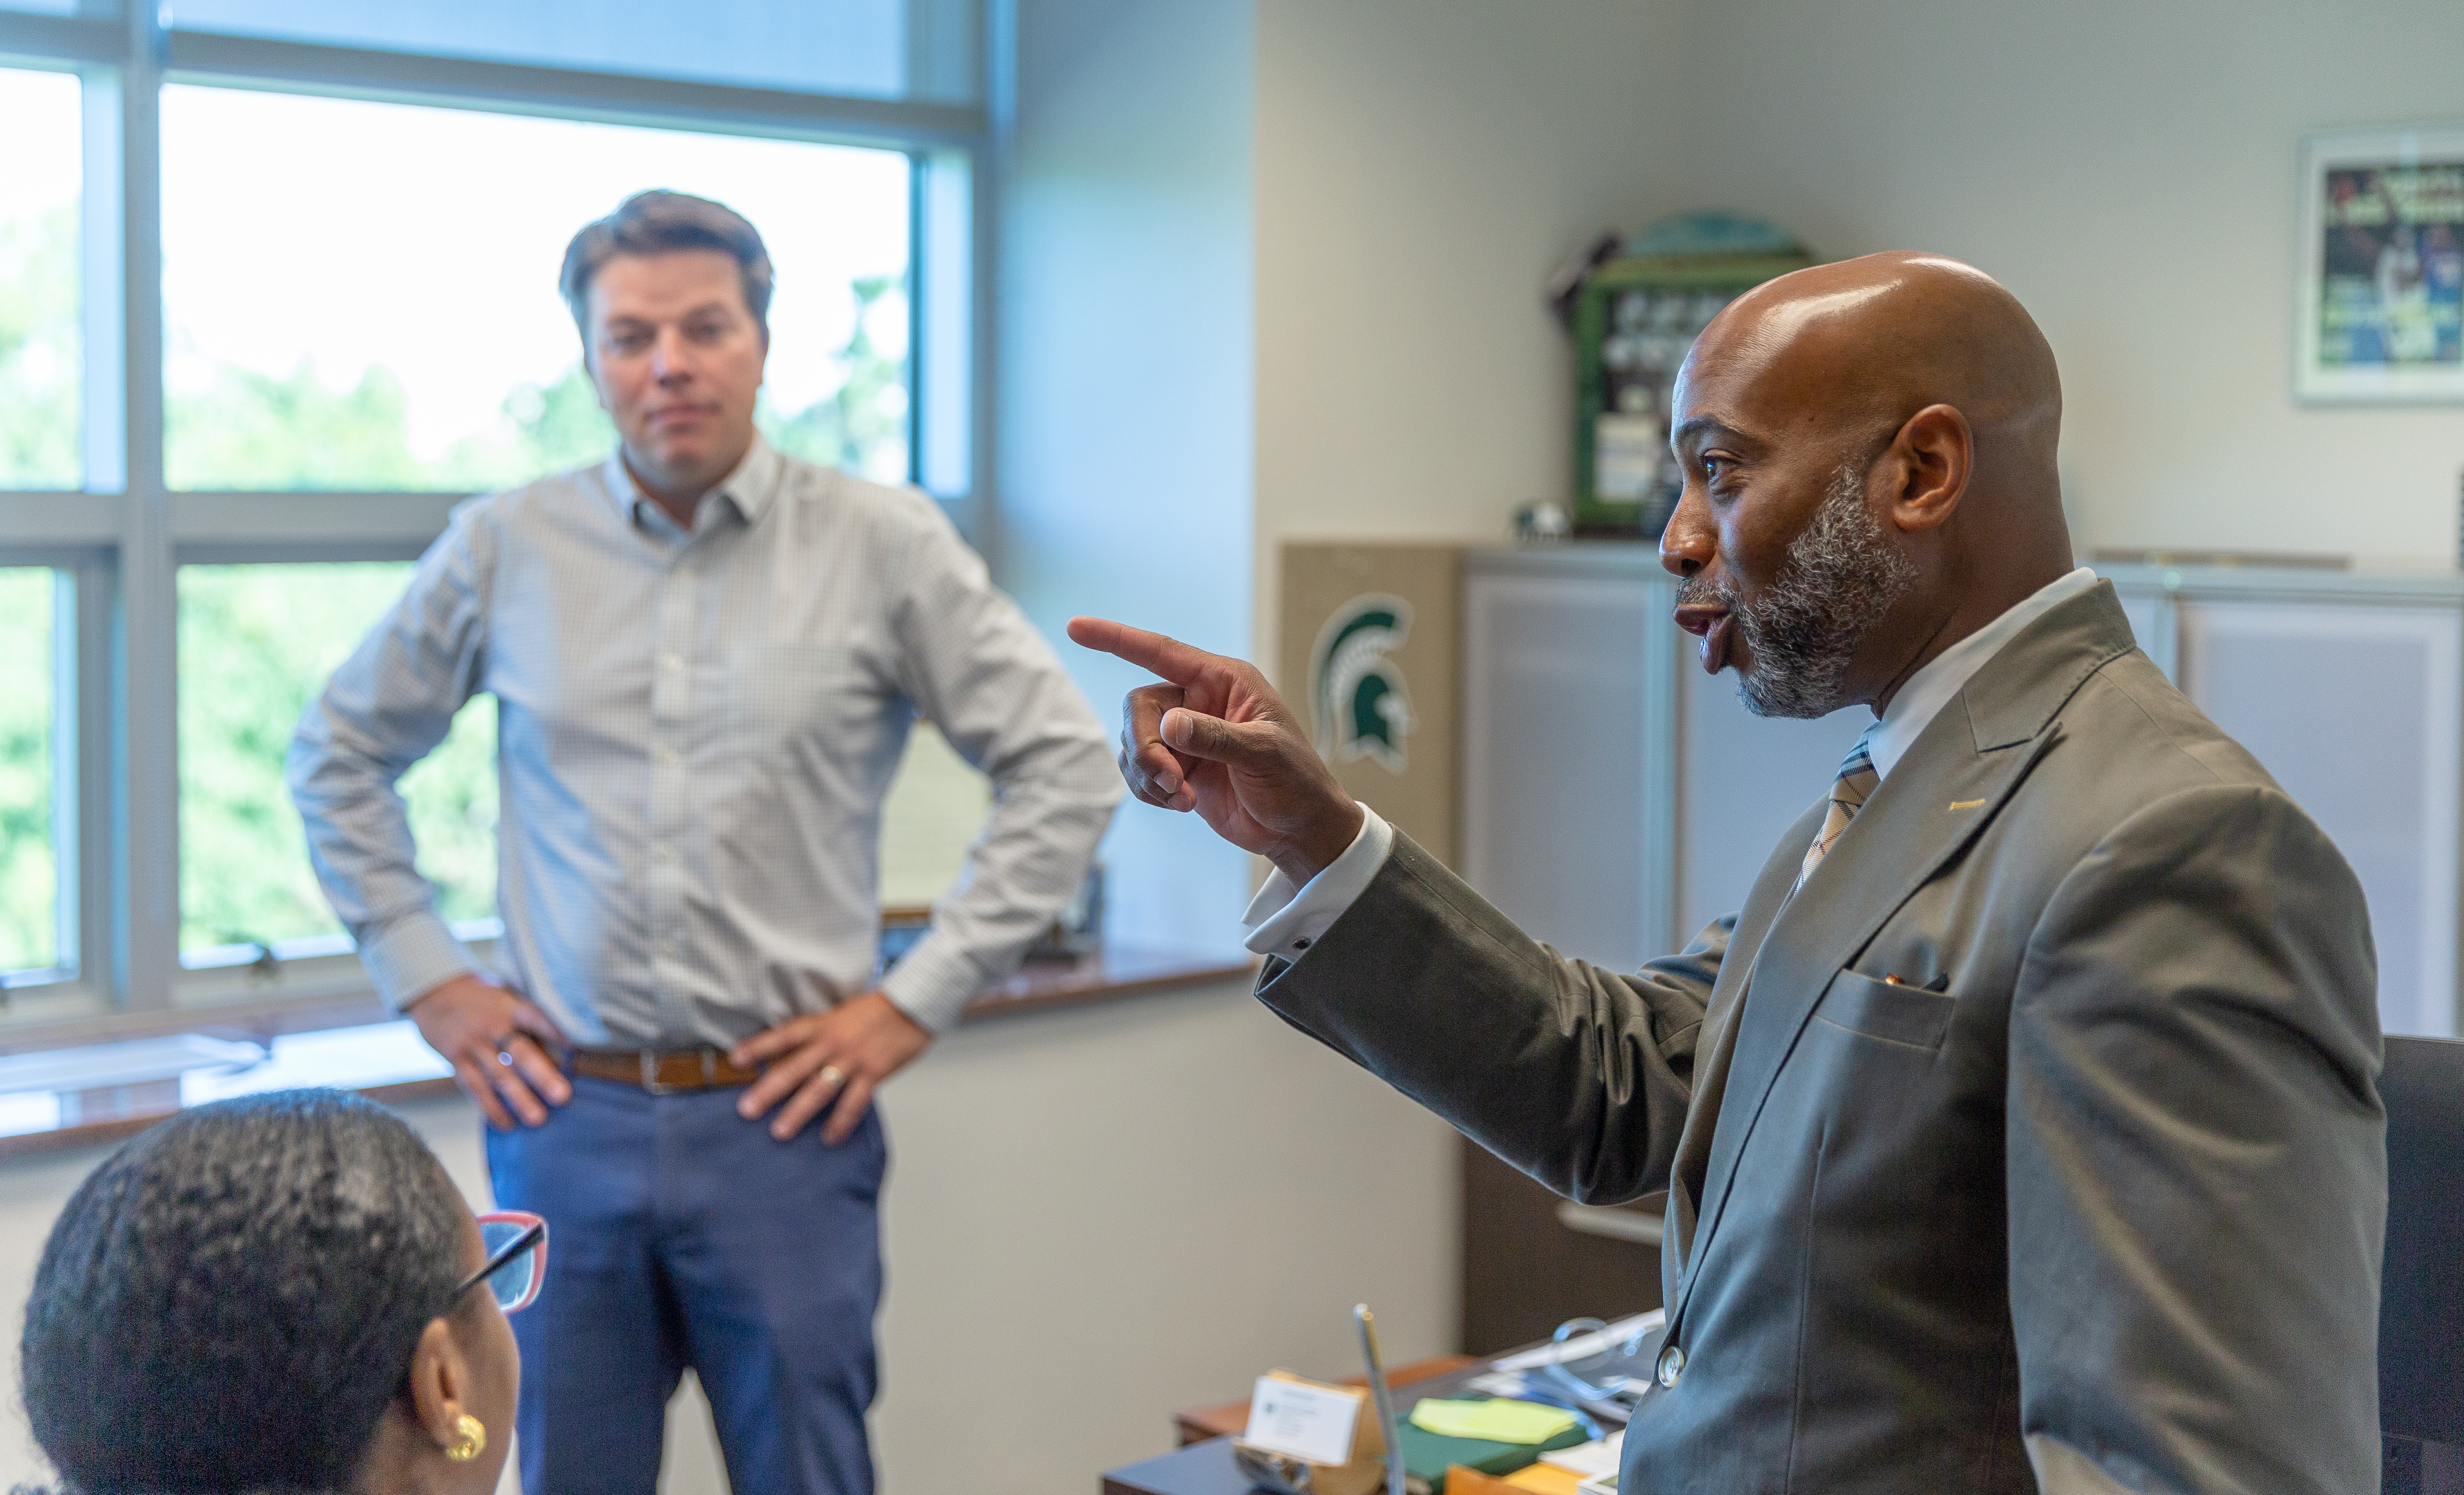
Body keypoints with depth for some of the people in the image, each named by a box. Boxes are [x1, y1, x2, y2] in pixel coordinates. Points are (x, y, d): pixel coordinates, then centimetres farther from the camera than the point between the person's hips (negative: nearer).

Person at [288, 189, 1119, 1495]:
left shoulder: (882, 544, -2)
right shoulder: (504, 549, 4)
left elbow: (1063, 765, -1)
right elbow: (340, 756, 16)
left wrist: (918, 1001, -5)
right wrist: (427, 981, 7)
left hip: (782, 1117, -1)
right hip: (564, 1118, 2)